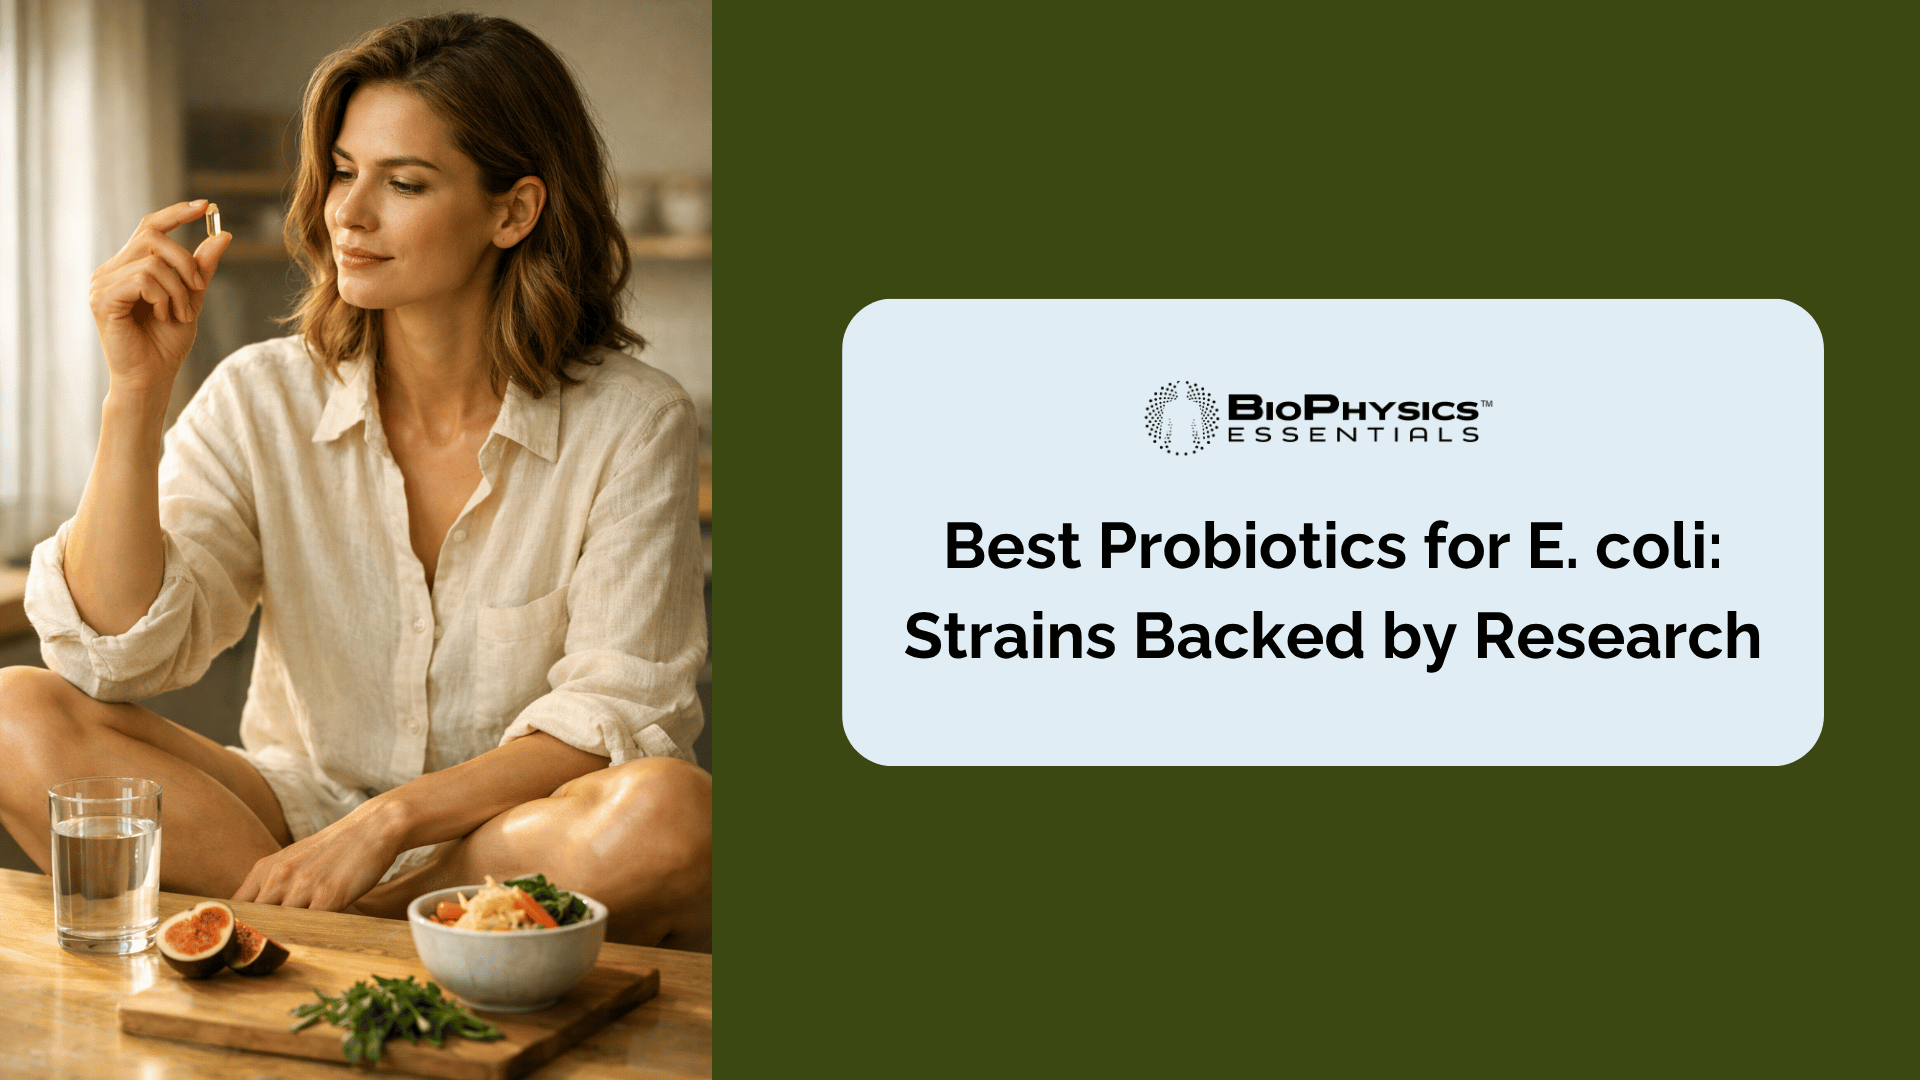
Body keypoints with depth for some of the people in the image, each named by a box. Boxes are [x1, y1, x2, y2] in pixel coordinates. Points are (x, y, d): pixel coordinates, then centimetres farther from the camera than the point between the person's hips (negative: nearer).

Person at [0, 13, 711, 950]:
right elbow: (117, 654, -8)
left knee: (670, 815, -35)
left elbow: (617, 713, -12)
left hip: (517, 838, -2)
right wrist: (137, 392, -17)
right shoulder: (263, 400, 0)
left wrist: (391, 819, -22)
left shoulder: (631, 424, -7)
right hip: (295, 820, 3)